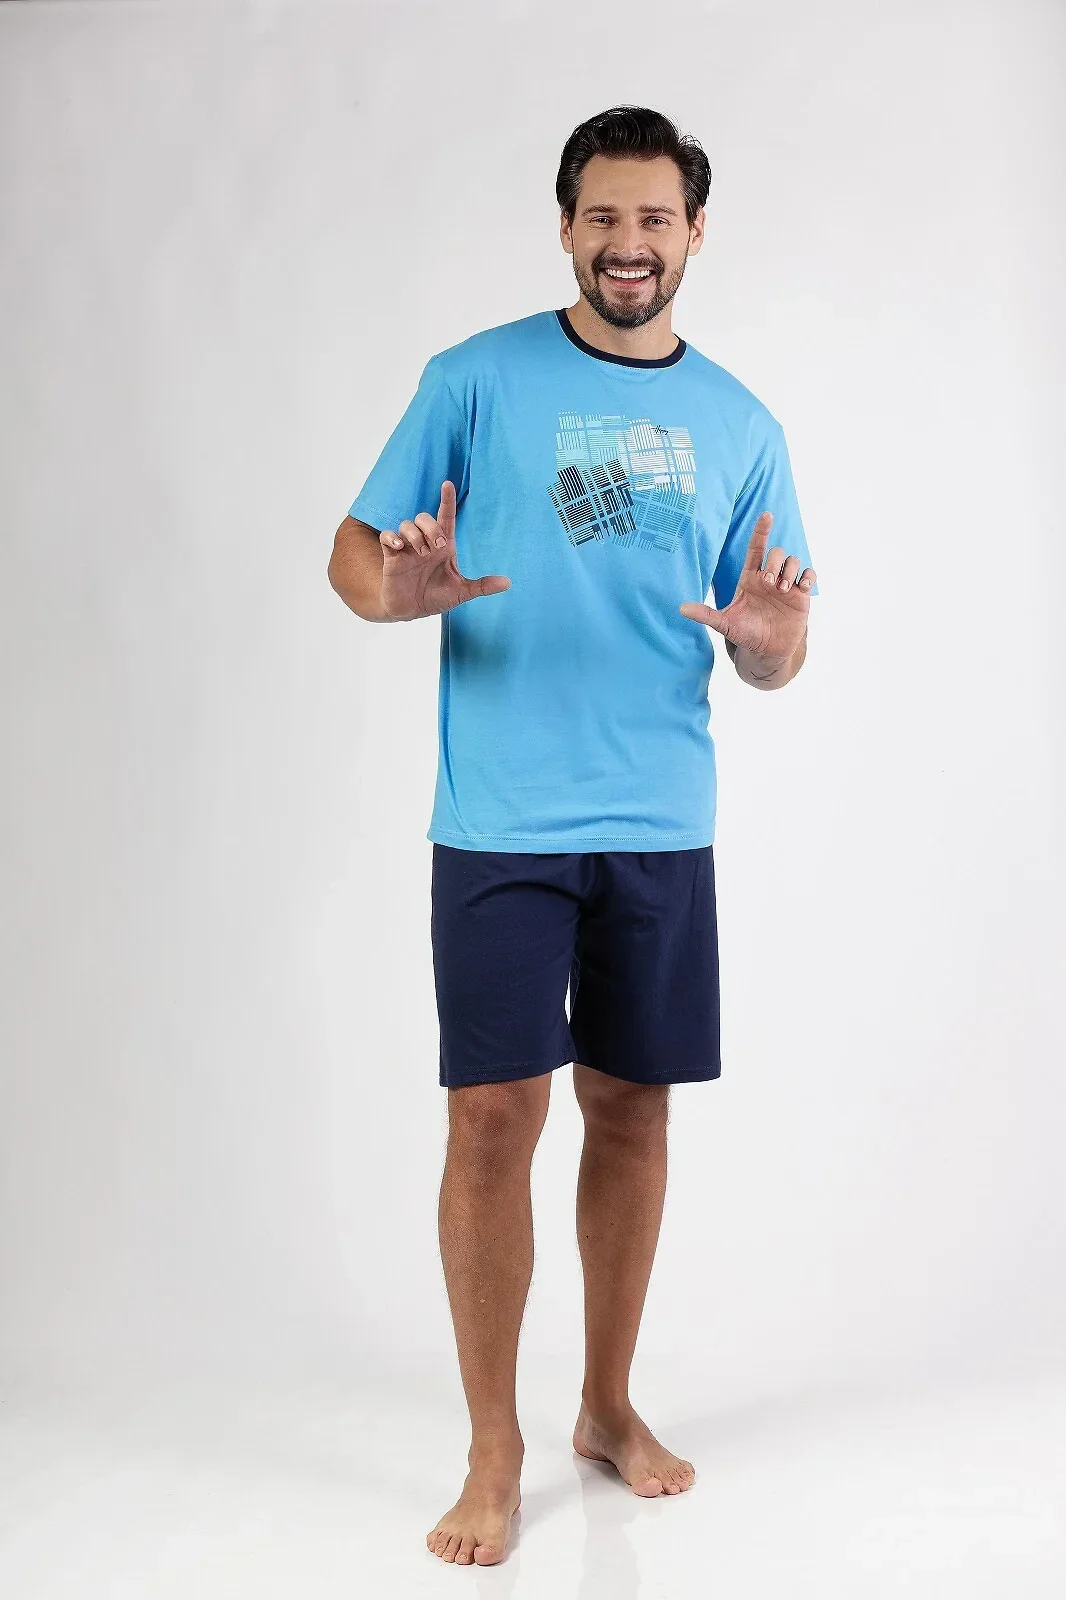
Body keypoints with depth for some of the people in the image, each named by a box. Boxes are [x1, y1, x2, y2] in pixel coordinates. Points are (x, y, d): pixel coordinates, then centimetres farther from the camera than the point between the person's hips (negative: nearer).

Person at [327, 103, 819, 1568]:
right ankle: (494, 1449, 15)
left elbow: (778, 660, 10)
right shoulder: (476, 380, 1)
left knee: (632, 1111, 11)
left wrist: (764, 635, -14)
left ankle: (609, 1404, 30)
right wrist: (402, 591, -22)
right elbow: (352, 552, 1)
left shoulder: (739, 424, 10)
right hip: (502, 825, -3)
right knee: (495, 1119, -3)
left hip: (663, 827, 3)